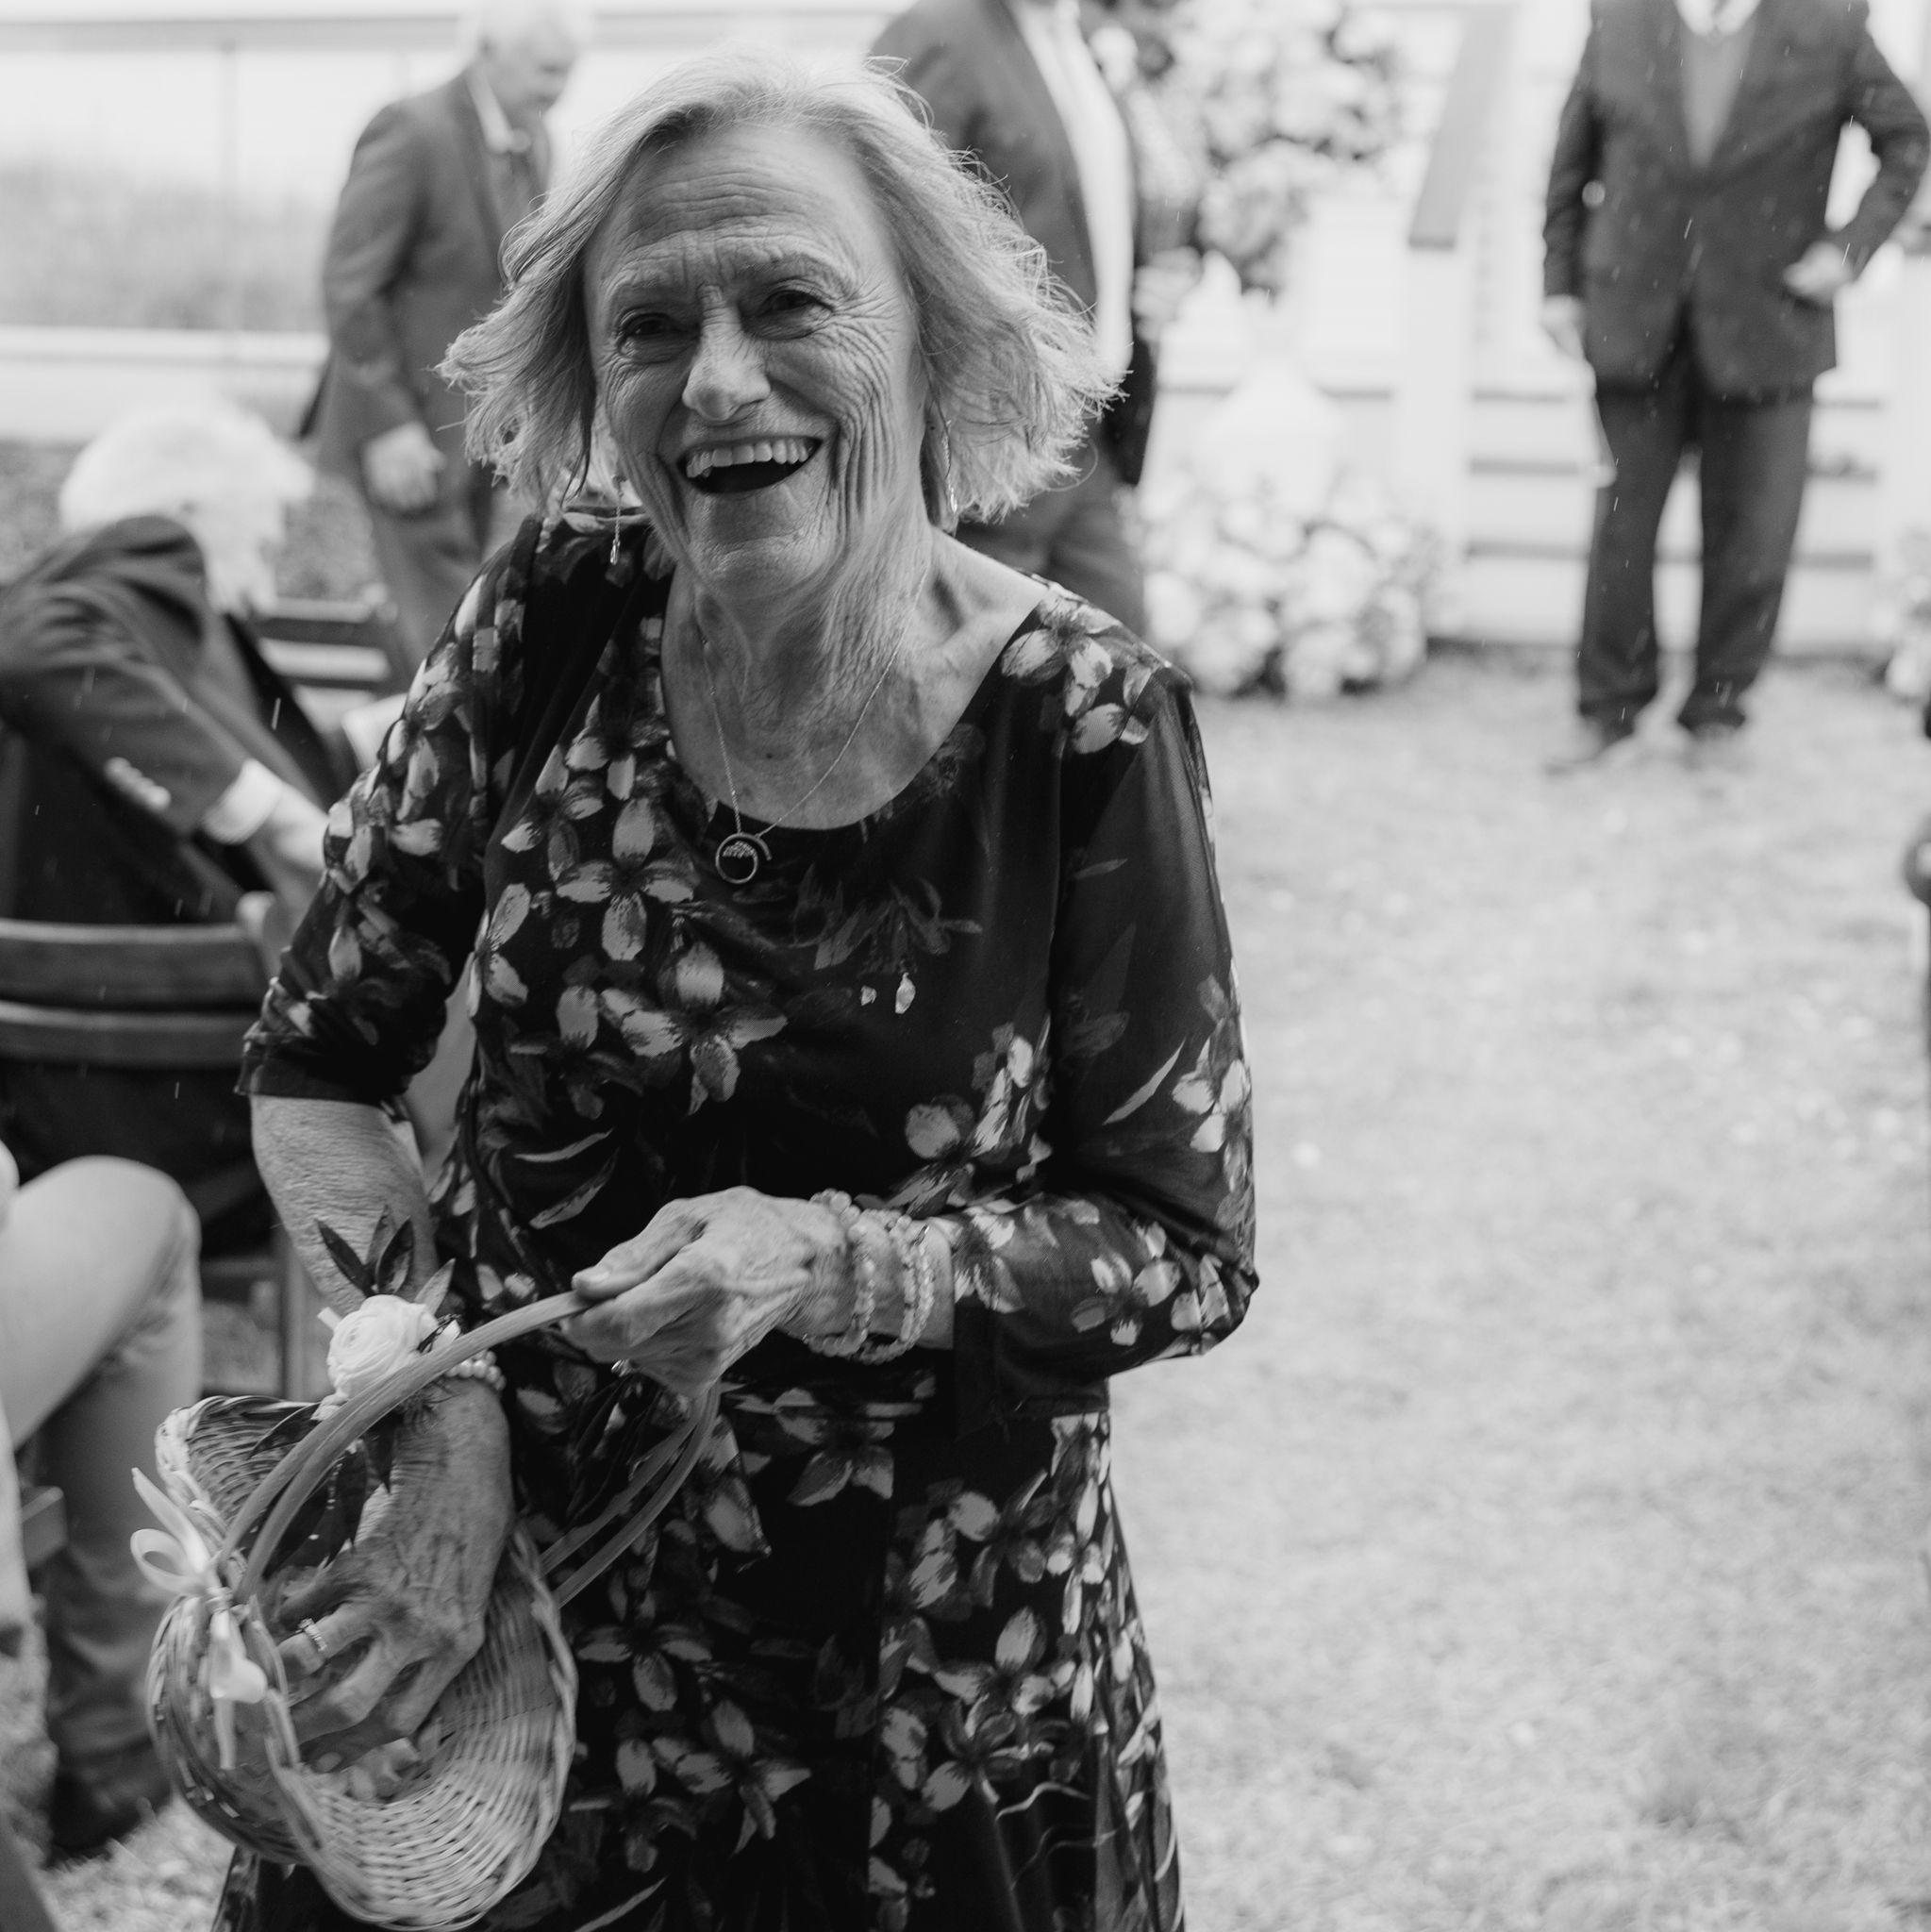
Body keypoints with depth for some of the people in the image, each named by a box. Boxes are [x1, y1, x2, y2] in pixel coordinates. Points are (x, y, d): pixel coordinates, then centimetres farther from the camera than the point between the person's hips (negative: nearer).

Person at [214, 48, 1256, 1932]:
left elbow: (1187, 1249, -10)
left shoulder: (1080, 729, -16)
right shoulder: (549, 632, -10)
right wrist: (449, 1420, -15)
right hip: (501, 1568, 2)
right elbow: (317, 1059, -1)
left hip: (928, 1645, -2)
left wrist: (827, 1263, -25)